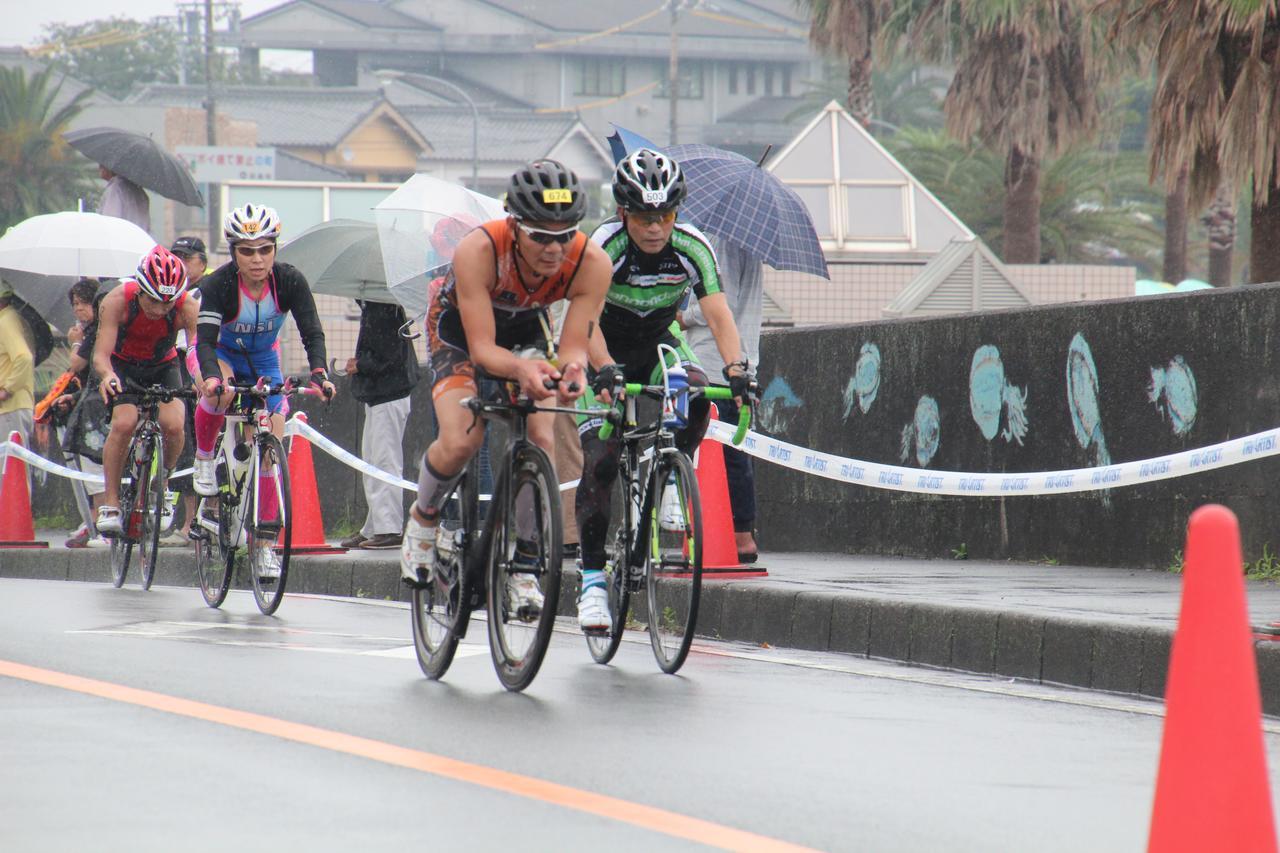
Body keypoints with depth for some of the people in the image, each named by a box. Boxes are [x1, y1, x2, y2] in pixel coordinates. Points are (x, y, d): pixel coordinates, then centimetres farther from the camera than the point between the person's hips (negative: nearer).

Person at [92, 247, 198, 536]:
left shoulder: (187, 308, -27)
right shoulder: (117, 301, -30)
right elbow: (101, 354, -33)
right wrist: (106, 375, -56)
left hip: (162, 367, 1)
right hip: (123, 365, -1)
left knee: (173, 425, -23)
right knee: (124, 422, -26)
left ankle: (161, 484, 6)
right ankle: (110, 502, -14)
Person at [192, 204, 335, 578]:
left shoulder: (290, 281, -24)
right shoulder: (219, 283, -30)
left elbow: (312, 332, -24)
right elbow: (206, 339, -36)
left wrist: (318, 371, -44)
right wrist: (212, 377, -56)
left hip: (263, 361, 2)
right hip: (221, 354, -2)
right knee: (220, 392, -39)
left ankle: (266, 543, 1)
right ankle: (204, 458, -11)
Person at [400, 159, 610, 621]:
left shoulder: (591, 263, -32)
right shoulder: (478, 251, -40)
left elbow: (573, 347, -29)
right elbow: (482, 348, -39)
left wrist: (572, 370, -54)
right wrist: (520, 368, -60)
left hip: (526, 328, 3)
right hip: (459, 326, -3)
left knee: (540, 442, -17)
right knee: (460, 442, -23)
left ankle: (521, 566, 0)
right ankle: (423, 519, 8)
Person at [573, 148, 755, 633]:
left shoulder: (692, 248, -21)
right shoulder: (606, 246, -28)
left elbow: (717, 314, -28)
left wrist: (736, 369, -45)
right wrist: (605, 370, -55)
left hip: (658, 344, 2)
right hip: (604, 352, -2)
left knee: (694, 393, -31)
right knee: (600, 461, -17)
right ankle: (593, 578, -9)